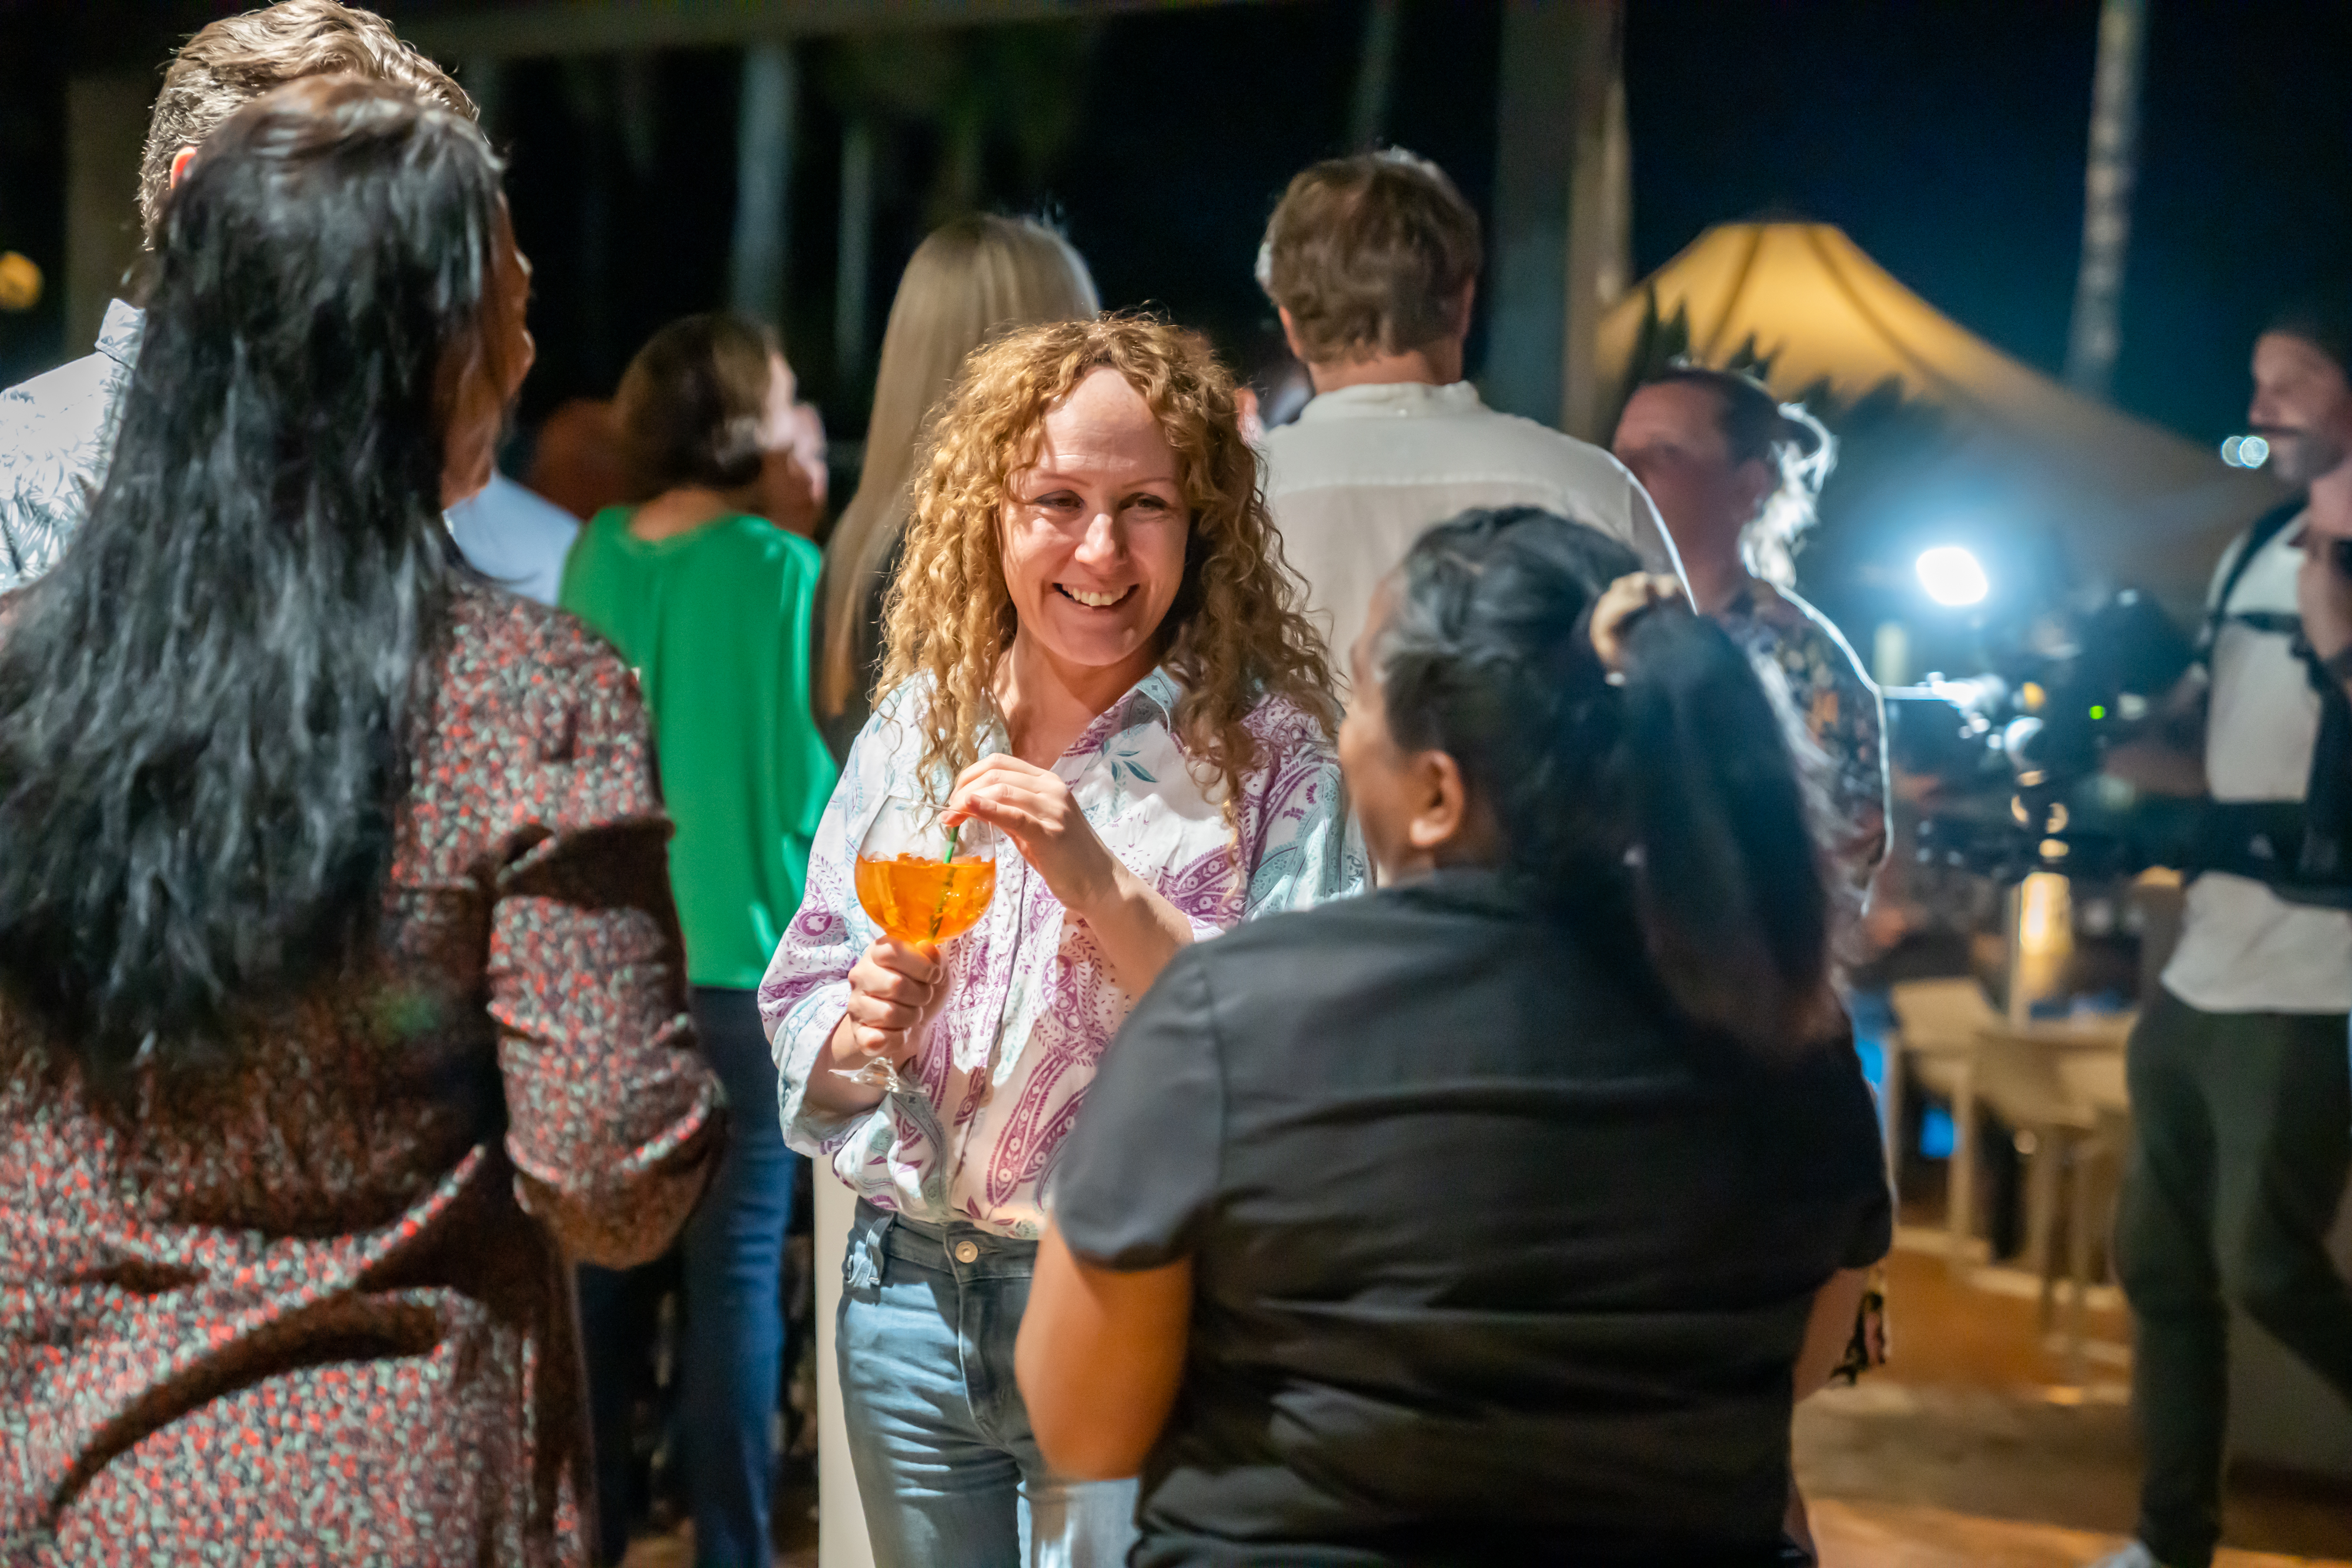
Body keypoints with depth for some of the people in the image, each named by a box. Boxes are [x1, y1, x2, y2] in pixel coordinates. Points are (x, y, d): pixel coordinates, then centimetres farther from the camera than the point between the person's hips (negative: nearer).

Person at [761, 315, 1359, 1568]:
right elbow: (797, 1020, 9)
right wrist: (861, 1029, -13)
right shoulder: (917, 725, 4)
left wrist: (1102, 883, -26)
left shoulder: (1267, 757, -9)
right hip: (907, 1302, 4)